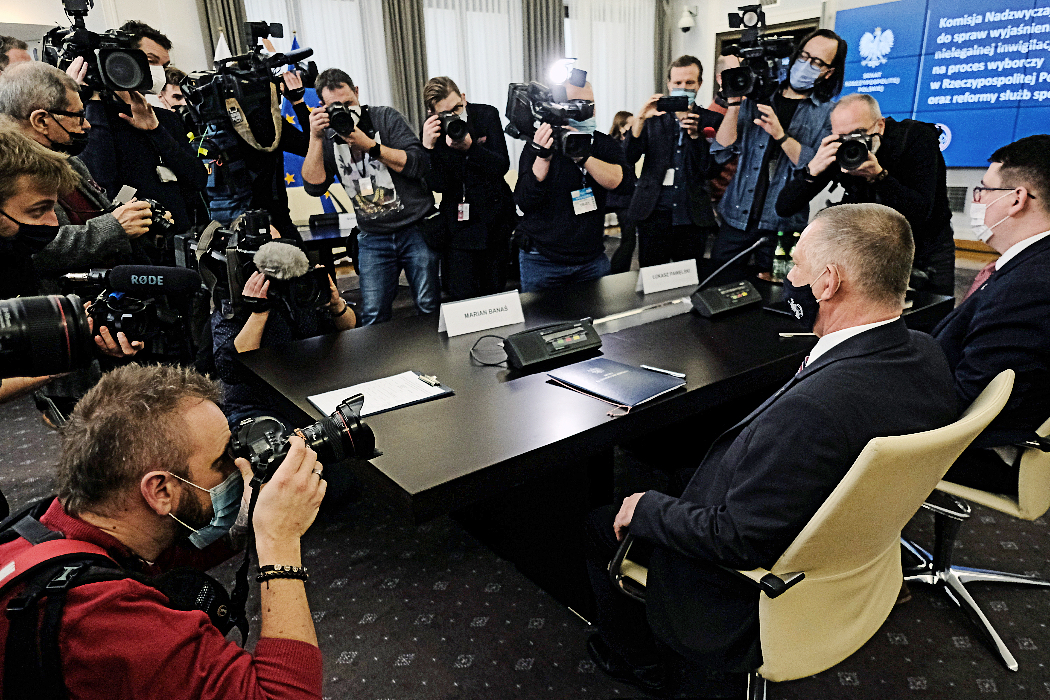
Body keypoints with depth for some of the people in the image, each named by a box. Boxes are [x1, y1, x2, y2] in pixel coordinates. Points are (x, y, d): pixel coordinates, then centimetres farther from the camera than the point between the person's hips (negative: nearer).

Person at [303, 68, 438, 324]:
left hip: (416, 229, -2)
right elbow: (314, 186, -6)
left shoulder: (386, 117, -1)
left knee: (430, 308, 0)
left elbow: (418, 164, -12)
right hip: (372, 238, 2)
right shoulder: (328, 137, 6)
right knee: (372, 317, -3)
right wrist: (315, 138, -14)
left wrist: (369, 144, -18)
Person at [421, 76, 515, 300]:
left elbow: (502, 166, -10)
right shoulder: (432, 130, -5)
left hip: (493, 217, 1)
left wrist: (469, 146, -24)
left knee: (494, 290, 10)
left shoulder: (487, 115, -4)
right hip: (457, 221, -1)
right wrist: (428, 147, -24)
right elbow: (439, 185, -11)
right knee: (461, 297, -6)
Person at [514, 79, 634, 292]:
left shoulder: (604, 144, 3)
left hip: (593, 259, 3)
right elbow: (524, 202, -15)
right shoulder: (540, 144, -4)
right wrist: (543, 159, -29)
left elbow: (624, 183, -16)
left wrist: (583, 156, -28)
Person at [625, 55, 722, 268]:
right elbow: (629, 158, -2)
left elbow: (711, 169, 0)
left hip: (693, 219, 1)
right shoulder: (653, 117, 9)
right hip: (654, 216, 0)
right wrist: (640, 119, -14)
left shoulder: (711, 121, 7)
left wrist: (696, 135, -13)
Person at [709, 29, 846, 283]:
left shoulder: (828, 114, 4)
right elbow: (722, 152, 0)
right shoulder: (756, 98, 8)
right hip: (736, 218, 2)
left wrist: (780, 134, -19)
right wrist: (733, 103, -11)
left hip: (784, 228, -1)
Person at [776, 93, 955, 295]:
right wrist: (813, 169, -36)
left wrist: (878, 175, -43)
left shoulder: (916, 137, -22)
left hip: (928, 246, -1)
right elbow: (783, 208, -21)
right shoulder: (836, 150, -16)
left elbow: (921, 212, -33)